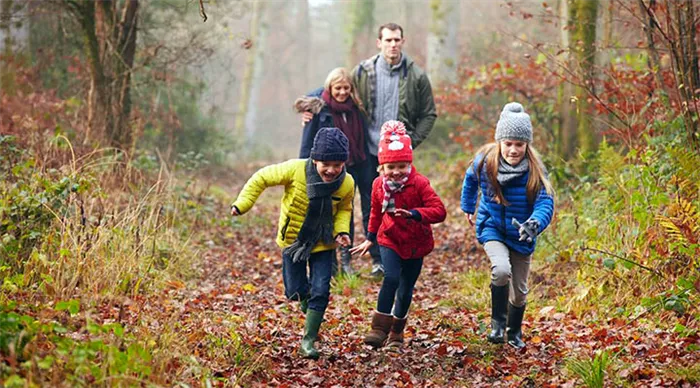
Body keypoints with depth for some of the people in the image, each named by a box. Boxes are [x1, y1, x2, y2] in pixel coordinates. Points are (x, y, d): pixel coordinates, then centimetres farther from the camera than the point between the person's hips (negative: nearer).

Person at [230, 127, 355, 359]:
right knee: (295, 291, 6)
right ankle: (309, 305, 43)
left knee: (320, 292, -8)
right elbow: (262, 178, -13)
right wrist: (242, 204, -18)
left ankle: (308, 341, 5)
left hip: (323, 244, 1)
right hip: (293, 239, 0)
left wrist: (342, 230, -14)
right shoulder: (296, 170, -26)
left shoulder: (346, 184, -18)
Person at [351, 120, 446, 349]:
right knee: (391, 278, -23)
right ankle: (379, 328, -17)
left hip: (415, 244, -1)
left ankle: (397, 332, 29)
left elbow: (439, 211, -23)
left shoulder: (419, 184, -15)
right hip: (390, 240, 1)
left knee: (406, 289, 8)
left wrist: (414, 214, -38)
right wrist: (370, 238, 21)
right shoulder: (379, 185, -4)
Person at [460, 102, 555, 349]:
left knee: (519, 290, 13)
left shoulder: (535, 170, -20)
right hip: (492, 228, -1)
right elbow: (470, 180, 9)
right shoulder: (485, 162, -15)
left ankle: (514, 333, 41)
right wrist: (467, 208, 21)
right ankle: (497, 322, -8)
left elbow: (545, 203, -29)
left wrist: (533, 224, -50)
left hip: (520, 235, 1)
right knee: (501, 269, -31)